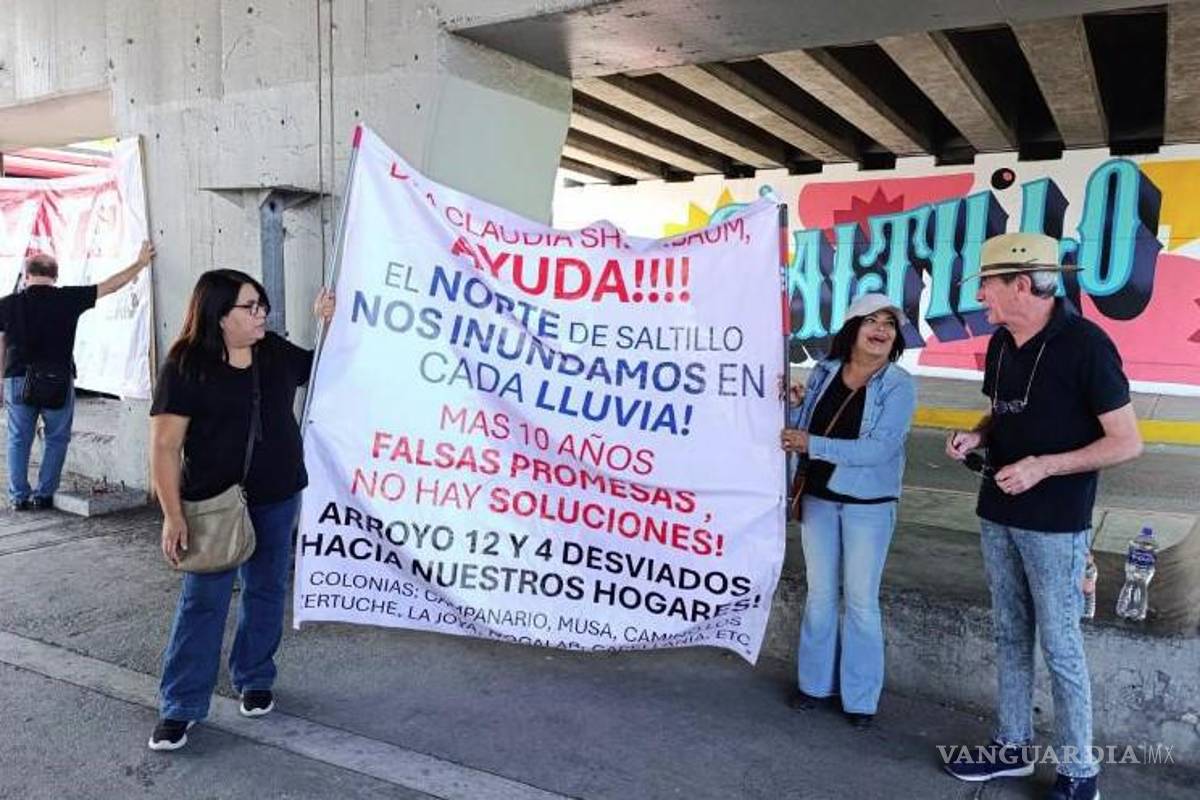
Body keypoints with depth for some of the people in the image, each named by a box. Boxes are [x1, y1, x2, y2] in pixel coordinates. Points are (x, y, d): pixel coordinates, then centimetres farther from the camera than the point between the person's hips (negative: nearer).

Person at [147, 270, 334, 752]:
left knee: (266, 592, 14)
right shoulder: (185, 367, -12)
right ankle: (180, 707, 11)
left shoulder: (277, 352, 2)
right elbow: (165, 446, -12)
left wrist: (330, 322, 3)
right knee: (203, 601, 0)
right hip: (215, 504, -4)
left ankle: (255, 681, 31)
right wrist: (173, 515, -16)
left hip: (277, 500, 5)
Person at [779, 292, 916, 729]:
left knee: (861, 600, 4)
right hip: (818, 499, 4)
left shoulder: (899, 386, -10)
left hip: (869, 506, -4)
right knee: (820, 594, 13)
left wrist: (811, 444, -23)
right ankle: (816, 682, 28)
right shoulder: (824, 372, 2)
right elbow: (800, 428, 13)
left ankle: (861, 697, 19)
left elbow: (878, 448, -21)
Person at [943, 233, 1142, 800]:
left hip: (1054, 523, -7)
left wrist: (1043, 467, -22)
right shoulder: (1001, 343, 6)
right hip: (997, 515, 7)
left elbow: (1127, 442, -14)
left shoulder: (1084, 344, -16)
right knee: (1009, 636, 16)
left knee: (1060, 646, 3)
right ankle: (1012, 747, 30)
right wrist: (977, 437, -1)